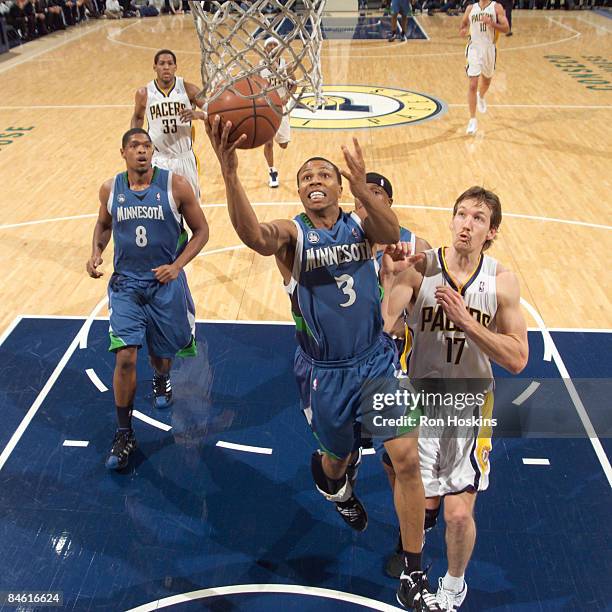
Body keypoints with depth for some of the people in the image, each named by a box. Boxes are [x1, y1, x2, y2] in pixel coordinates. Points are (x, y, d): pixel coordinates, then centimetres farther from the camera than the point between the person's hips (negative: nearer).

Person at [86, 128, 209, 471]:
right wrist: (96, 252, -2)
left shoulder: (175, 186, -9)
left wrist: (177, 265, -15)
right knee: (125, 358, -10)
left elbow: (201, 230, -3)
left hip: (166, 282, -1)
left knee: (163, 353, 14)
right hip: (126, 283, 1)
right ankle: (124, 435, 7)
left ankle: (162, 379, 54)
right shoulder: (110, 190, 0)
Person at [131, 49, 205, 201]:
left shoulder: (187, 89, -8)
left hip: (185, 156, 1)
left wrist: (197, 114, -29)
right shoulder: (144, 93, -5)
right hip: (158, 159, -1)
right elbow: (138, 117, 14)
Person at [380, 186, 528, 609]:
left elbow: (517, 360, -14)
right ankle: (427, 510, 53)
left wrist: (465, 320, -24)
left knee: (460, 514, -3)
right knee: (424, 500, 12)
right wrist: (393, 280, -35)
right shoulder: (419, 268, -13)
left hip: (471, 403, 0)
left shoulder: (502, 281, -9)